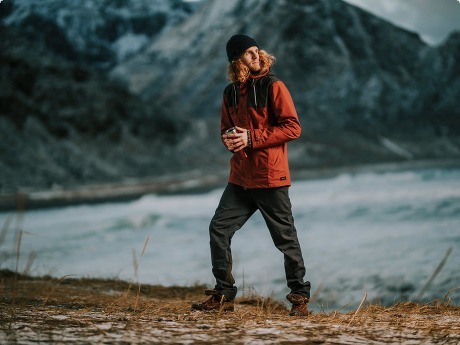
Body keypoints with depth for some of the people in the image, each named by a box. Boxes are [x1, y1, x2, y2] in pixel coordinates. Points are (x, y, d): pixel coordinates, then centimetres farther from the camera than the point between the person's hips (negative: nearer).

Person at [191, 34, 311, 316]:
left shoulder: (273, 86, -7)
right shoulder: (231, 92, 11)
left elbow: (293, 127, -12)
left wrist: (251, 138, -17)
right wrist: (228, 138, -2)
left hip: (270, 177, -6)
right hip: (240, 177, 6)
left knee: (286, 238, 1)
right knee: (219, 230, 2)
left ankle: (300, 296, 14)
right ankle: (224, 295, 13)